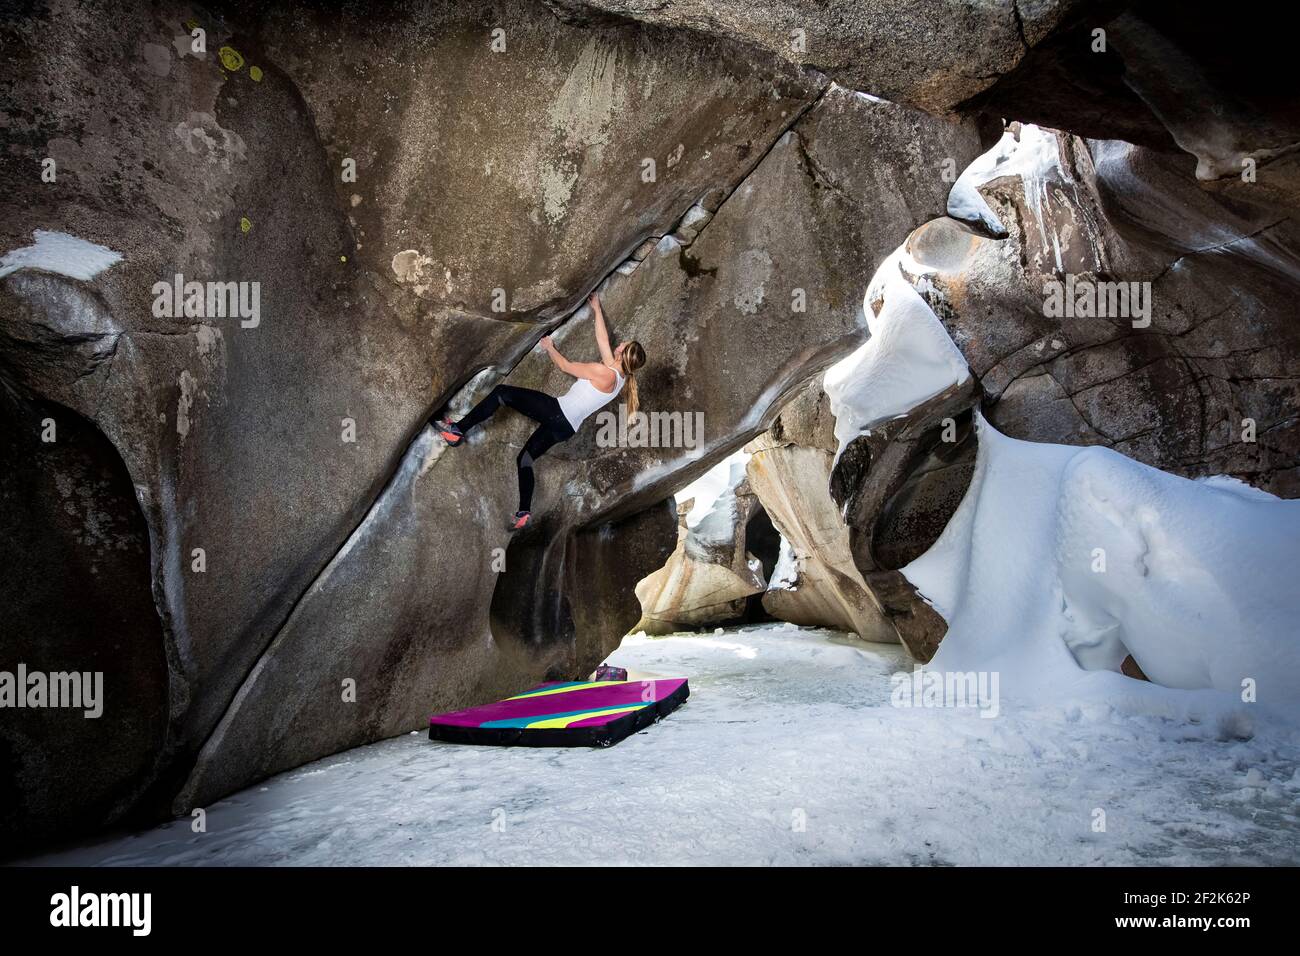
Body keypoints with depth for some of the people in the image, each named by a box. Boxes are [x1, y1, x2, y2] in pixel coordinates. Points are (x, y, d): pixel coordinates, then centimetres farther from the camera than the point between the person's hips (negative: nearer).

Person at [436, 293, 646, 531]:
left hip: (558, 411, -9)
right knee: (525, 458, 14)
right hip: (566, 426, 9)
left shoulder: (605, 373, -16)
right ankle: (524, 513, 12)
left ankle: (458, 430, -4)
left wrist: (549, 347, 10)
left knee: (502, 393, -5)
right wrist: (597, 309, 28)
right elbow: (602, 338, 20)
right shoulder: (617, 374, 8)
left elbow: (565, 367, -6)